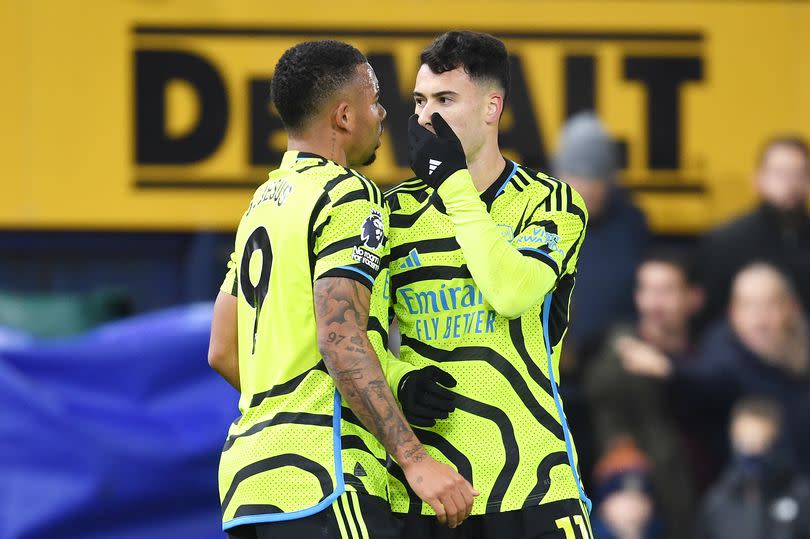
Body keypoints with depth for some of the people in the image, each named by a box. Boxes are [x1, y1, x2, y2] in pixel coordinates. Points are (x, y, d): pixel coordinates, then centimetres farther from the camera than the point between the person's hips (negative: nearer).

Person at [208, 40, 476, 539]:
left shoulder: (261, 204, 20)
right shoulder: (348, 198, -7)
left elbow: (223, 352, 22)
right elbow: (341, 341, -18)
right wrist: (414, 459, -20)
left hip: (247, 477, 9)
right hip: (319, 478, -9)